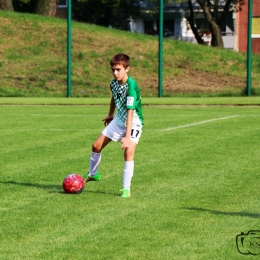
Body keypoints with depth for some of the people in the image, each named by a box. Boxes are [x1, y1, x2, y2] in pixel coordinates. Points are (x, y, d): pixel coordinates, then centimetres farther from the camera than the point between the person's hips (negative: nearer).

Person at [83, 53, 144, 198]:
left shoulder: (131, 86, -31)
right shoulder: (114, 83, -8)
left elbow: (130, 112, -36)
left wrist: (127, 136, -41)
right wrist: (110, 115, 29)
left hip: (133, 123, -7)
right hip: (118, 121, 7)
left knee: (129, 152, -26)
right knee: (96, 146, 10)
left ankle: (126, 189, -19)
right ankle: (93, 174, 36)